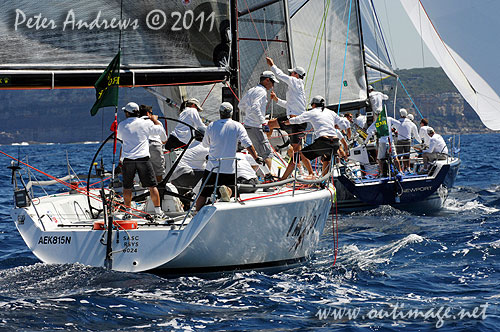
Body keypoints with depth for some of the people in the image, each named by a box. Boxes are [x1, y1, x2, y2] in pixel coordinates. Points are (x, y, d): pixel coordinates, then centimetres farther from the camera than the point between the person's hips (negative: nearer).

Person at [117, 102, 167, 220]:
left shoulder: (122, 125, 6)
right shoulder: (145, 123, 1)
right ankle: (158, 212, 1)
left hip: (127, 160, 1)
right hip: (143, 158, -1)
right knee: (152, 186, 2)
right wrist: (155, 120, 25)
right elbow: (161, 131, 10)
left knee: (127, 187, 13)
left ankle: (127, 212, 14)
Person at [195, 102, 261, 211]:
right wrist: (256, 158, 2)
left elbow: (205, 144, 15)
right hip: (229, 169, -1)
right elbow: (247, 144, -7)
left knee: (203, 194, 11)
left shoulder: (211, 126, 1)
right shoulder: (237, 126, -3)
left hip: (211, 168, 1)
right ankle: (227, 190, -20)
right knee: (231, 189, 13)